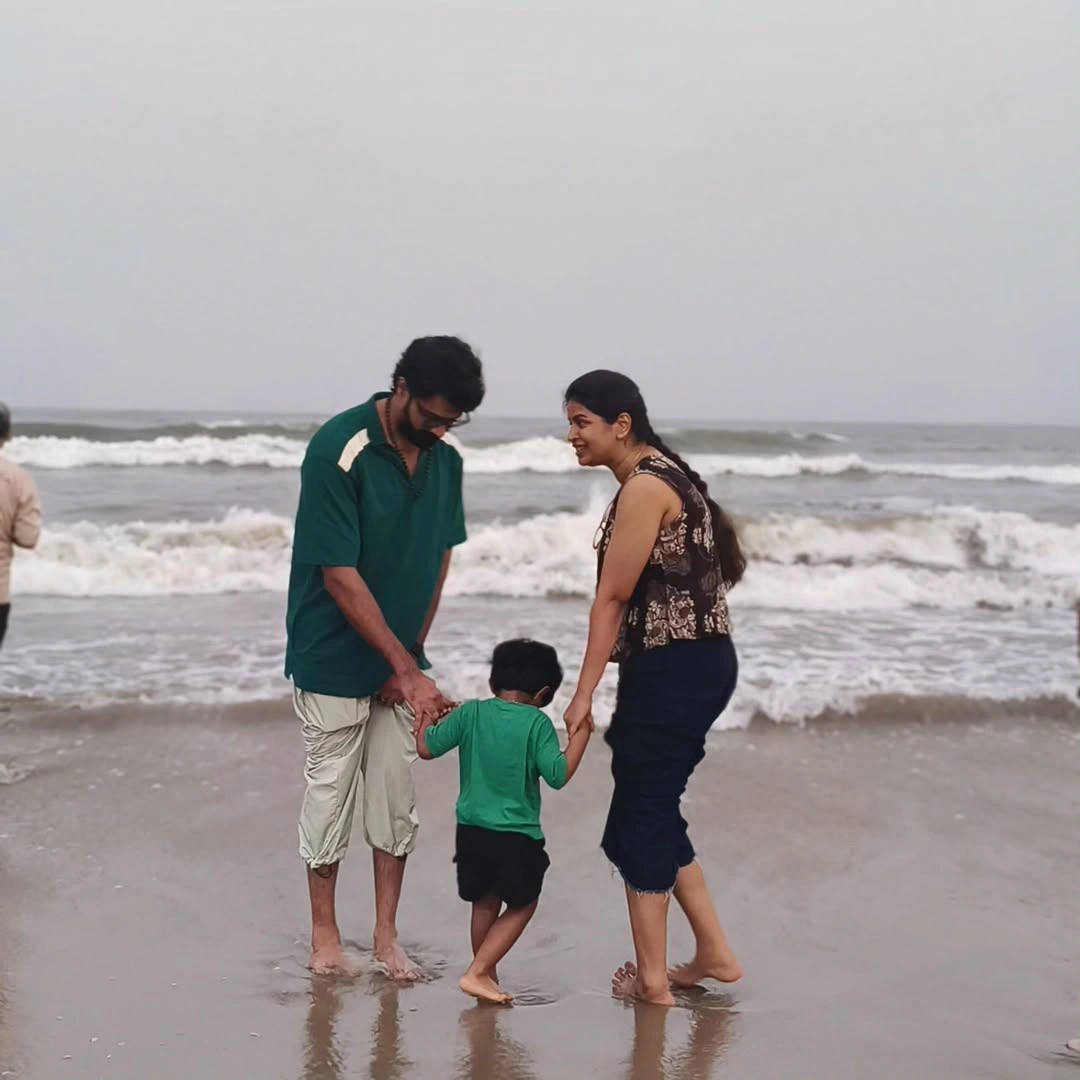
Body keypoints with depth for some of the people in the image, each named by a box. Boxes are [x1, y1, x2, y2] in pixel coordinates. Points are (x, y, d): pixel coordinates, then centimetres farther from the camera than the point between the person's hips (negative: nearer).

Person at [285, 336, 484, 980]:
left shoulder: (445, 460, -1)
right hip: (335, 659, -5)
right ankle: (325, 933, 21)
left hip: (400, 659, 6)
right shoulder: (339, 451, -21)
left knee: (398, 795, 8)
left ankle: (387, 935, 19)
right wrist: (407, 668, -21)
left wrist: (412, 658, -2)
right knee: (332, 791, 5)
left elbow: (440, 559, 6)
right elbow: (340, 577, -22)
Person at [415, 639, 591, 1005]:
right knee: (521, 906, 13)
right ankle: (477, 973, 3)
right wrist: (581, 734, -5)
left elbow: (426, 748, 2)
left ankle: (487, 975, 32)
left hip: (471, 832, 4)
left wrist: (428, 711, 19)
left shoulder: (471, 713, -1)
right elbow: (557, 775, -14)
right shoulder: (537, 723, -11)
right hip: (517, 837, -4)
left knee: (484, 904, 22)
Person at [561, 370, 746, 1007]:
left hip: (674, 669, -10)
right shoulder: (662, 476, 14)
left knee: (643, 815, 1)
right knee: (654, 810, 17)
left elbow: (613, 596, -15)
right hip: (696, 665, 10)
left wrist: (584, 692, -11)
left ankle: (652, 977, 12)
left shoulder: (645, 487, -16)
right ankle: (714, 953, 25)